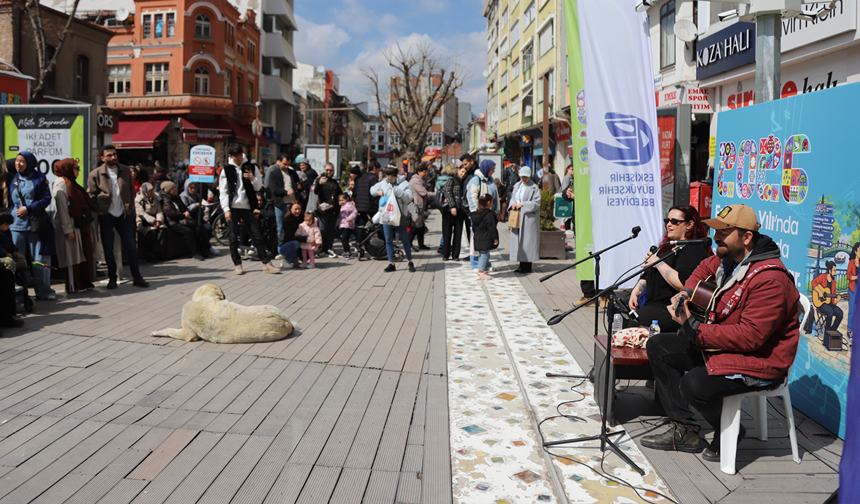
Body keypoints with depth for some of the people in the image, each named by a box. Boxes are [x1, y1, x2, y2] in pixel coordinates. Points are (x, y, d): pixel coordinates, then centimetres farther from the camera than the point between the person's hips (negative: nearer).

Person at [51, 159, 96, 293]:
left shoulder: (71, 182, 18)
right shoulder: (60, 182, -11)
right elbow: (62, 207, -17)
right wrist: (68, 230, -21)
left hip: (81, 225, 9)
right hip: (71, 226, -9)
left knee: (85, 254, 10)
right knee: (72, 255, -2)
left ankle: (84, 282, 17)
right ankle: (73, 286, 5)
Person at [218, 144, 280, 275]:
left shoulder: (251, 167, 7)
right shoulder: (226, 170, 3)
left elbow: (258, 187, 9)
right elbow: (223, 192, 1)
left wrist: (253, 179, -13)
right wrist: (226, 209, -8)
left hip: (247, 207, 1)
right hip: (233, 207, -1)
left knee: (257, 234, 0)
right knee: (233, 237, 3)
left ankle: (267, 264, 3)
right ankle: (237, 265, 12)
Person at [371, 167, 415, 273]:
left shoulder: (405, 184, -4)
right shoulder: (383, 183, 9)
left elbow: (408, 198, -14)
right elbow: (372, 189, 19)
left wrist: (397, 191, -21)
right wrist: (378, 191, -3)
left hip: (399, 216, -4)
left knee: (405, 240, 2)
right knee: (388, 240, 7)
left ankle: (410, 262, 14)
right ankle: (391, 264, 15)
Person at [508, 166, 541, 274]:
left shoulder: (533, 188, -7)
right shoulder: (517, 186, 13)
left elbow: (536, 203, -10)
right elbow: (512, 197, 19)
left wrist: (523, 204, -15)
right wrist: (513, 204, -3)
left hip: (528, 218, -7)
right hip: (517, 217, 7)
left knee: (527, 240, -6)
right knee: (518, 240, 7)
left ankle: (527, 266, 0)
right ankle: (522, 264, 15)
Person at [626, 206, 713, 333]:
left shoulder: (694, 250, -10)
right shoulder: (667, 247, 22)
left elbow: (683, 285, -25)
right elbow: (647, 275, 25)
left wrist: (658, 263, -16)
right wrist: (635, 292, 8)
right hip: (651, 303, 10)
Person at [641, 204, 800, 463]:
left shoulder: (770, 280, -27)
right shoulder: (729, 258, 2)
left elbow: (750, 336, -31)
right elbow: (706, 268, 28)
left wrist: (694, 328, -28)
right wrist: (687, 291, 8)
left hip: (759, 362, -10)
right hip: (719, 344, 10)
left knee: (695, 385, -31)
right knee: (657, 347, 5)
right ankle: (684, 430, 6)